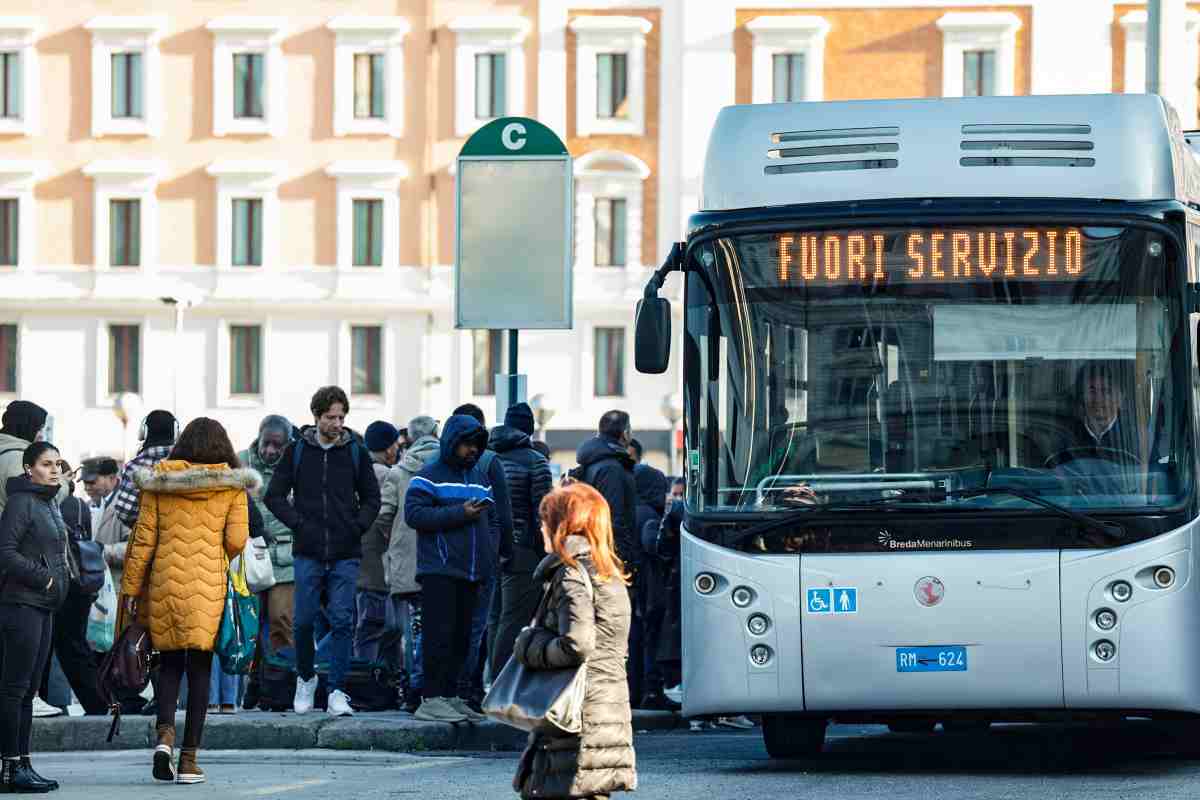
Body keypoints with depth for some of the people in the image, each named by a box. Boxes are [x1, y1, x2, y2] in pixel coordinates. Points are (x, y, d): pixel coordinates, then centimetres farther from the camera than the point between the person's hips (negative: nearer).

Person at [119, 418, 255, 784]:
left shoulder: (157, 482, 3)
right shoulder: (233, 486, 0)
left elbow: (143, 538, 2)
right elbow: (236, 540, -4)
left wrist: (130, 588, 7)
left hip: (165, 581, 1)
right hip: (208, 585, -1)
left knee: (169, 661, 15)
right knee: (200, 668, 4)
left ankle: (164, 734, -8)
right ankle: (188, 759, 2)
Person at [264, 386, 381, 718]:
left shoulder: (355, 452, 6)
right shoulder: (297, 451, 4)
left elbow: (371, 498, 13)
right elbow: (275, 495, 7)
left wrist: (358, 527, -2)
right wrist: (298, 523, -6)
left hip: (346, 554, 0)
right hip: (309, 553, 0)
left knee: (342, 622, -5)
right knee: (303, 620, 1)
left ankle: (337, 691, -1)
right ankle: (306, 678, 24)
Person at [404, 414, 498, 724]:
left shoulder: (481, 478, 20)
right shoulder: (429, 477, -3)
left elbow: (493, 519, 25)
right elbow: (414, 513, -14)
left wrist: (489, 553, 7)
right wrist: (459, 514, -19)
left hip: (471, 571, 7)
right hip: (439, 570, -7)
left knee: (461, 637, 8)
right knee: (440, 634, -11)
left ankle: (450, 696, 14)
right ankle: (432, 699, -12)